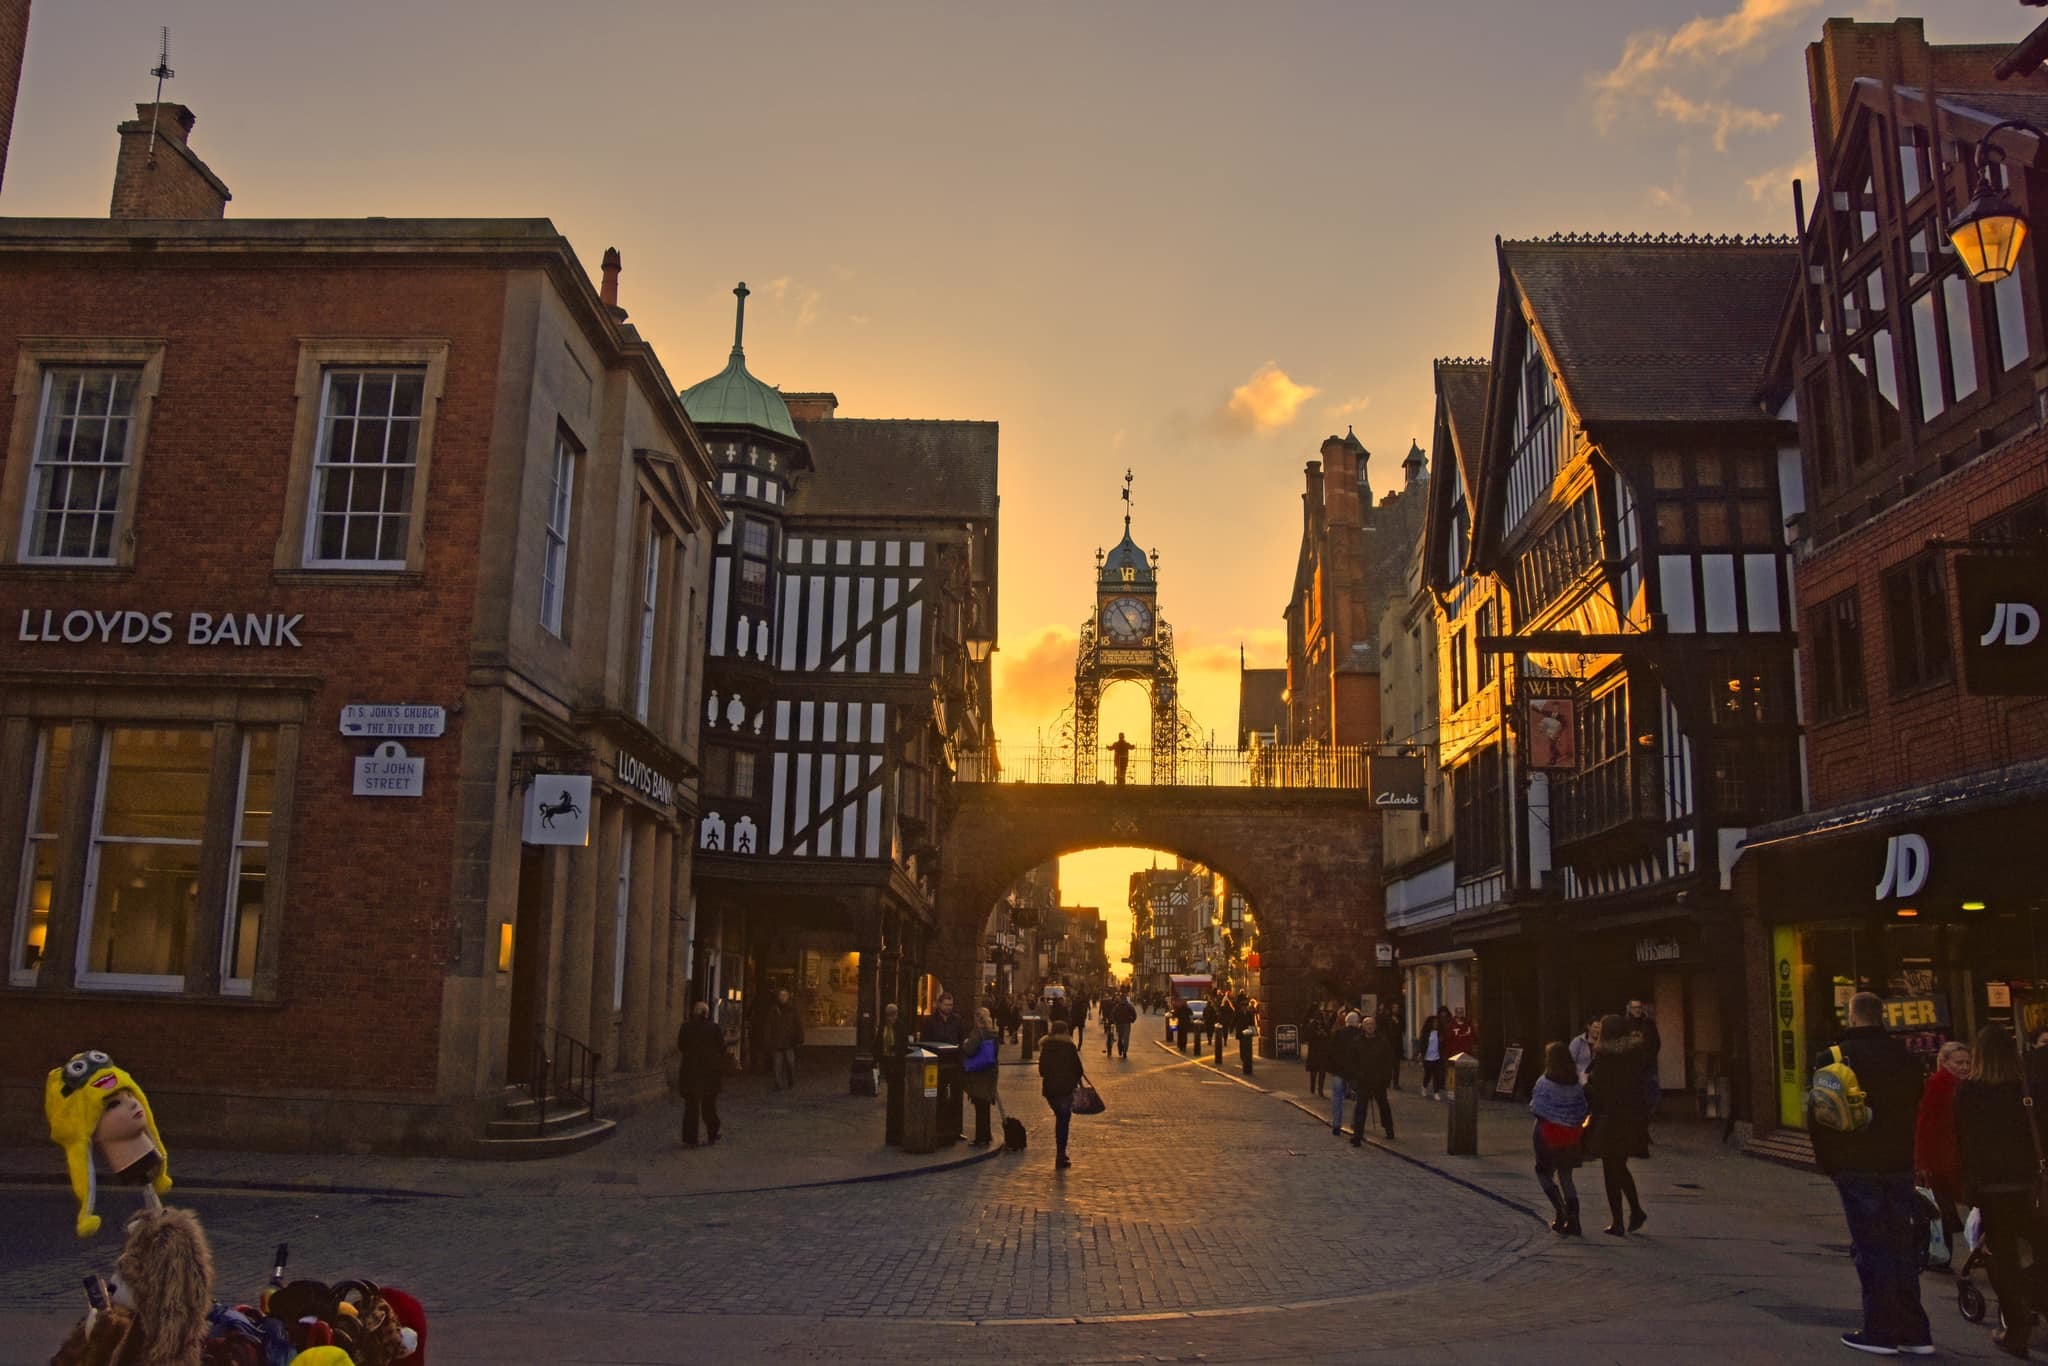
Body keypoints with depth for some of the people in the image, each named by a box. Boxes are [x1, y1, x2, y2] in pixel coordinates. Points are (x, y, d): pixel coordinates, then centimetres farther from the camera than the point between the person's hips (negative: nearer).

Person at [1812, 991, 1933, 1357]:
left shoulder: (1833, 1057, -8)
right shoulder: (1904, 1056, 5)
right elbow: (1916, 1108, 10)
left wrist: (1828, 1163, 3)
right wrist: (1905, 1154, 16)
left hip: (1856, 1166, -4)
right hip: (1899, 1164, 4)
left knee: (1872, 1248, 0)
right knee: (1902, 1244, 11)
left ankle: (1880, 1332, 2)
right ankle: (1914, 1332, 16)